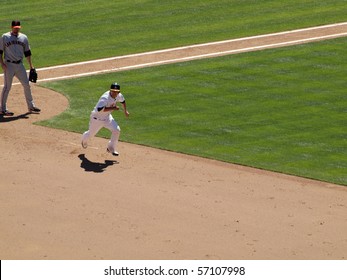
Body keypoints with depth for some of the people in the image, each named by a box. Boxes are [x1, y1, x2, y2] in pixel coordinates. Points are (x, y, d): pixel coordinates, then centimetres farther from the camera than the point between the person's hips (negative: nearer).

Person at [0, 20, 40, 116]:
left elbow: (27, 52, 15)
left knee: (26, 85, 7)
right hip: (9, 65, -4)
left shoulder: (23, 37, 10)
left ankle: (31, 106, 19)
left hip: (20, 65, 4)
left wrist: (31, 65, 12)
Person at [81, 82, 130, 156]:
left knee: (116, 130, -14)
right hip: (97, 118, -5)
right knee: (91, 133, 17)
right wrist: (113, 108, -47)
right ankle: (84, 139, 55)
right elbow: (99, 109, -50)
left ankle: (111, 148, 4)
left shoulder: (119, 96, -13)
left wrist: (125, 111, 6)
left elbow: (122, 101, 12)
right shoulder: (105, 98, -37)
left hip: (107, 117, 5)